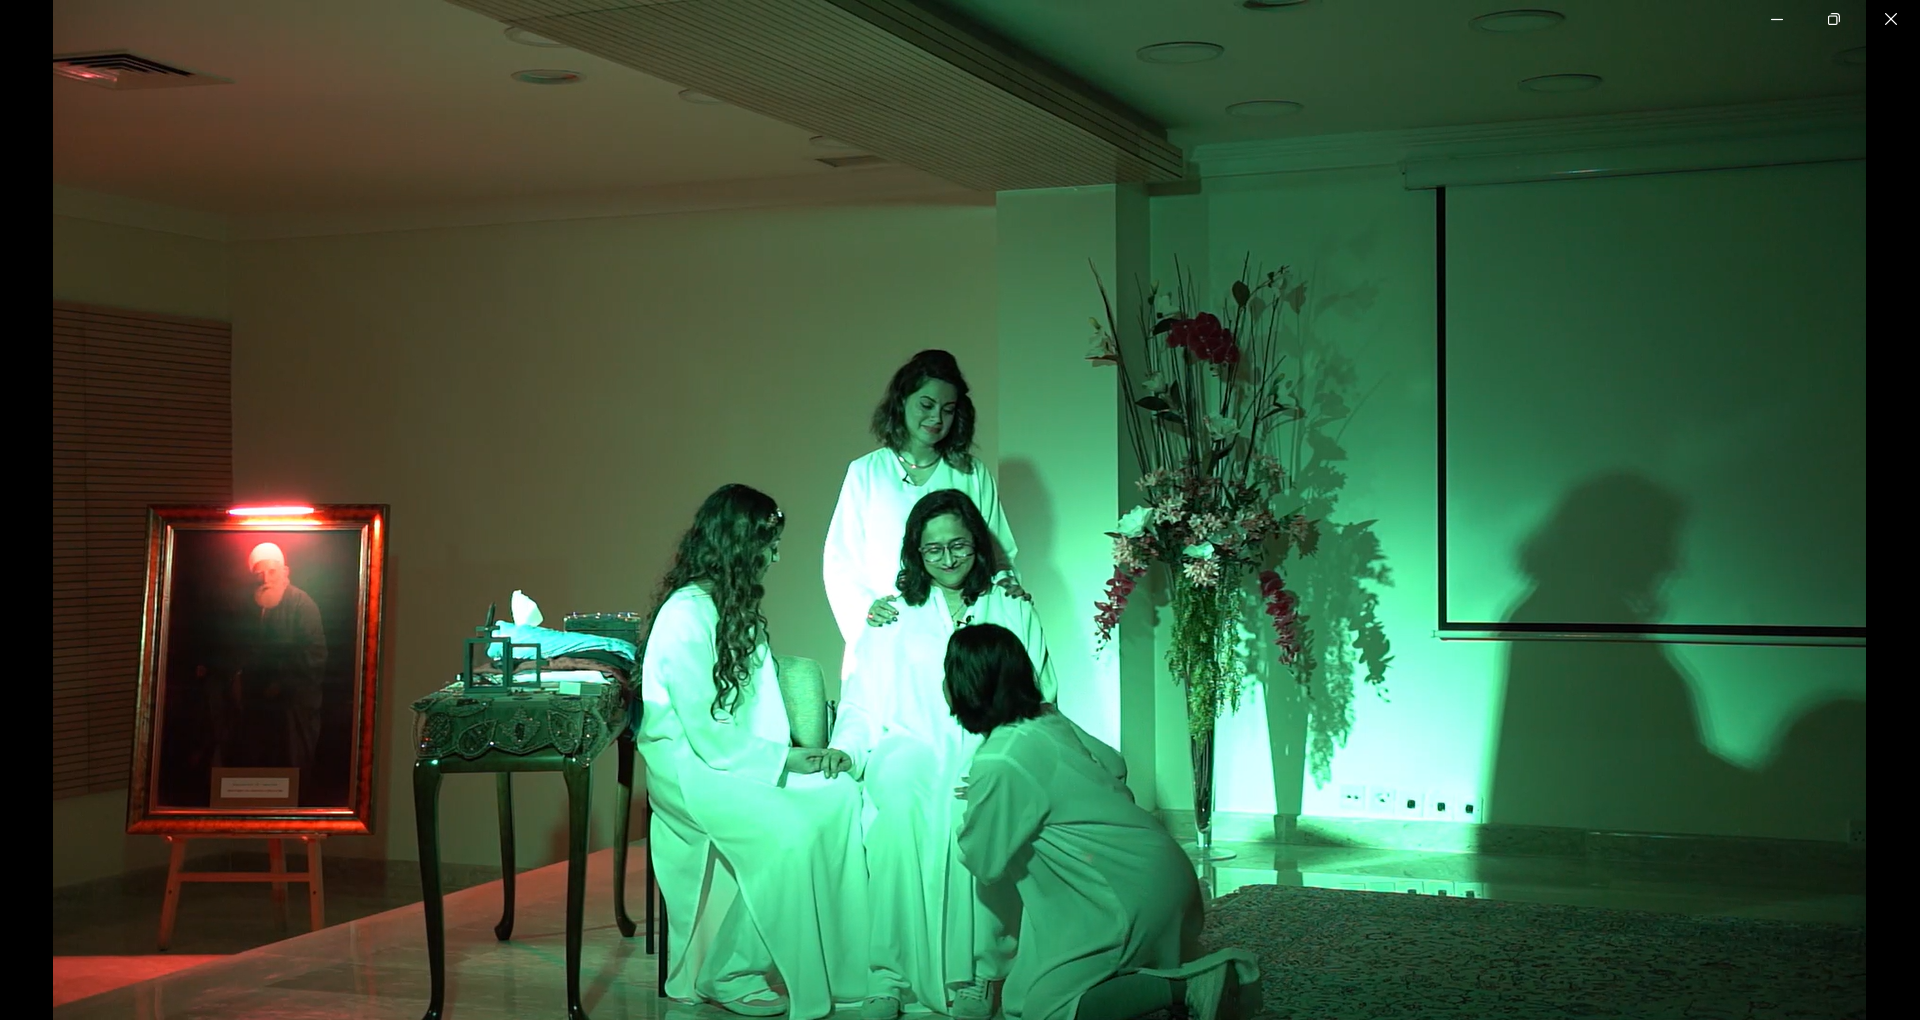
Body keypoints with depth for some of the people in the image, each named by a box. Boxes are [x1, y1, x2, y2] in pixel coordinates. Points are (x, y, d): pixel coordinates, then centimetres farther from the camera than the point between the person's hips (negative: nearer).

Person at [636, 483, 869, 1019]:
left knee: (839, 796, -13)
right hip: (688, 768, -8)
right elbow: (707, 736, -19)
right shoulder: (686, 615, -16)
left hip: (740, 757, 9)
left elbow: (762, 709, 8)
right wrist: (783, 758, -13)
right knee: (787, 831, -29)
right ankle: (726, 975, -12)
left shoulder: (737, 608, 13)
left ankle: (835, 963, -10)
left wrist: (797, 753, -9)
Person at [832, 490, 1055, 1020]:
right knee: (901, 800, -36)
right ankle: (890, 977, -35)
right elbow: (862, 700, 13)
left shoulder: (1014, 611, 18)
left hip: (985, 752, 0)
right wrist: (845, 748, -8)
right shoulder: (891, 615, 20)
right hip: (911, 748, 1)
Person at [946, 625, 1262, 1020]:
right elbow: (1114, 766, 19)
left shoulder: (998, 763, -19)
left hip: (1132, 893, -9)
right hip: (1158, 866, 9)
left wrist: (976, 806, 13)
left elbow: (987, 864, -8)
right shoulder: (1048, 719, 5)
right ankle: (1212, 974, 9)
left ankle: (1189, 986, -10)